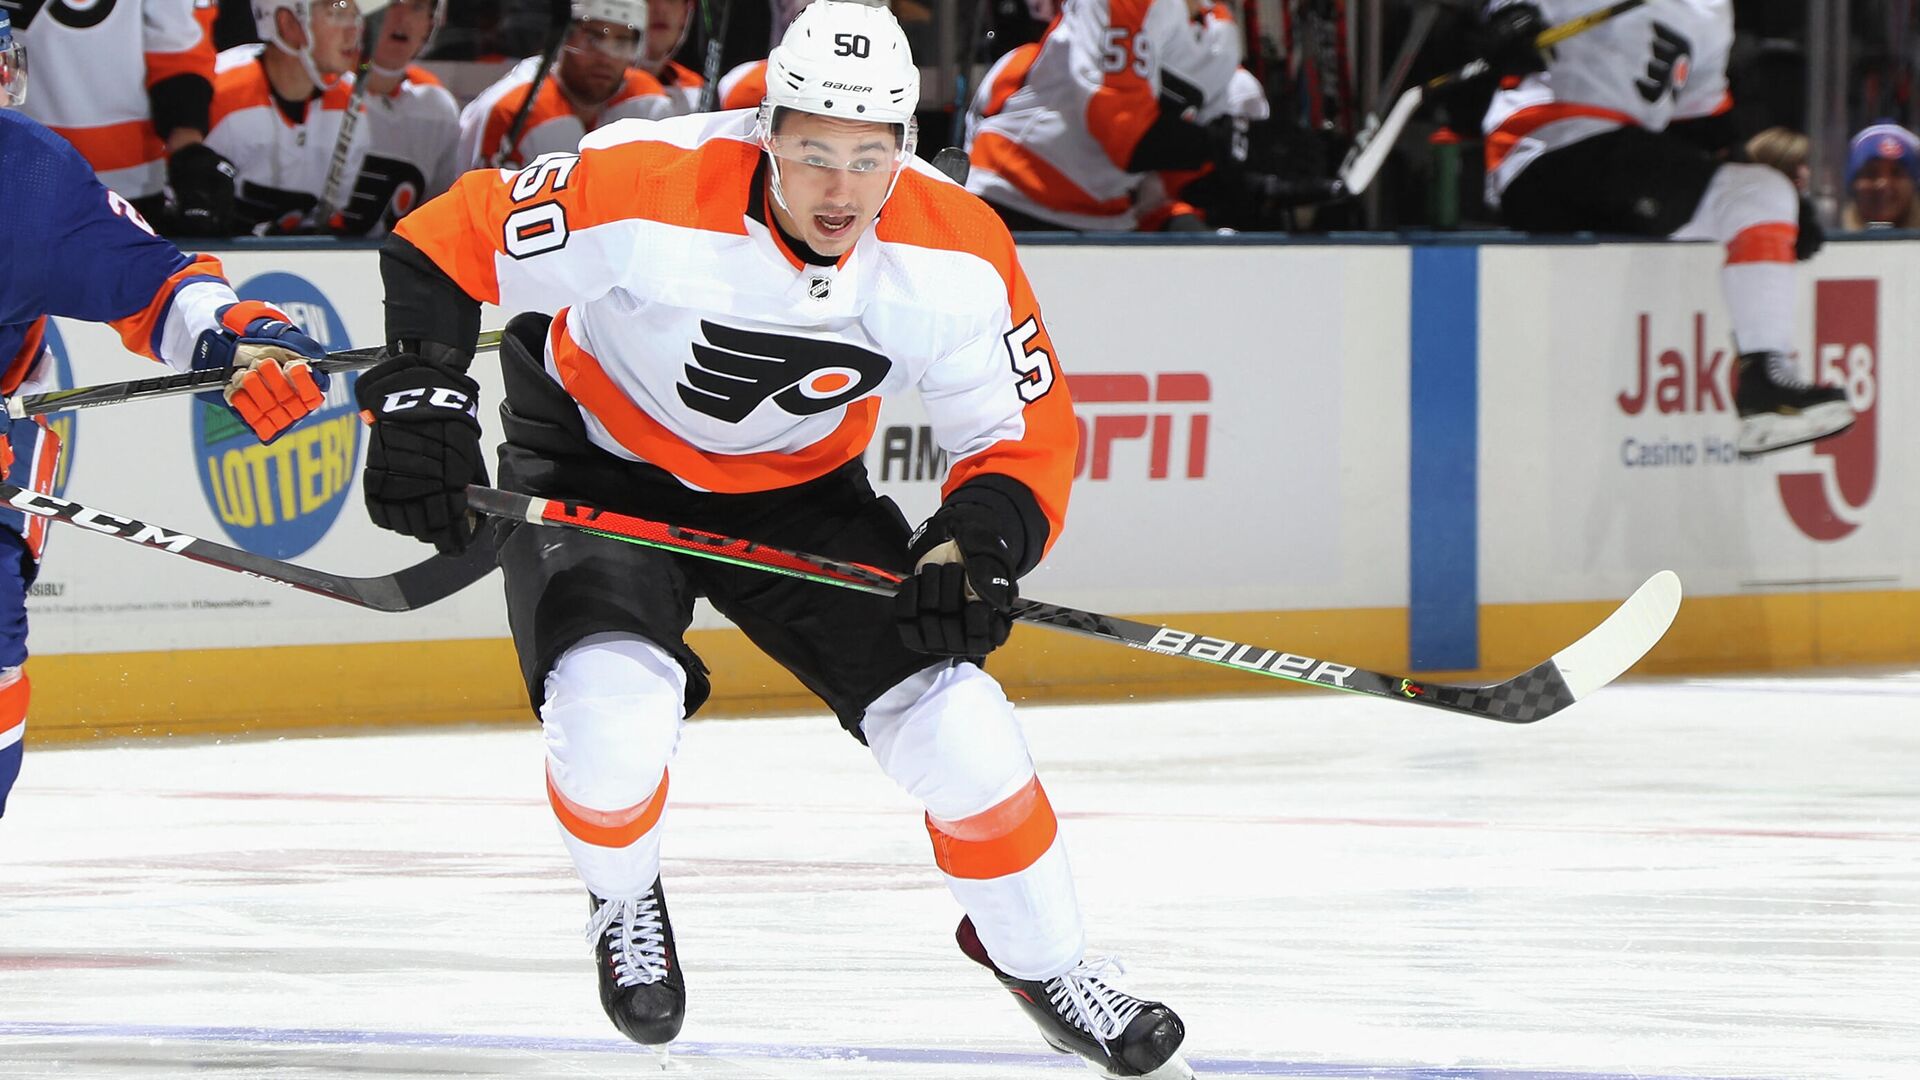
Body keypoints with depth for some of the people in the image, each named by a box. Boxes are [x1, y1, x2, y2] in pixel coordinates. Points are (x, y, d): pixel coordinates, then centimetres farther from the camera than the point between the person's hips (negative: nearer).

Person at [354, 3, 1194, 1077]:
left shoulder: (959, 253, -22)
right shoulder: (648, 192, -33)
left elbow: (1031, 434, -11)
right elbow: (448, 241, -21)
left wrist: (973, 550, -29)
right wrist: (420, 395, -29)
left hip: (798, 490, 3)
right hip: (599, 473, -3)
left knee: (953, 719, -9)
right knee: (614, 716, -28)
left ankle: (1048, 965, 17)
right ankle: (626, 903, 7)